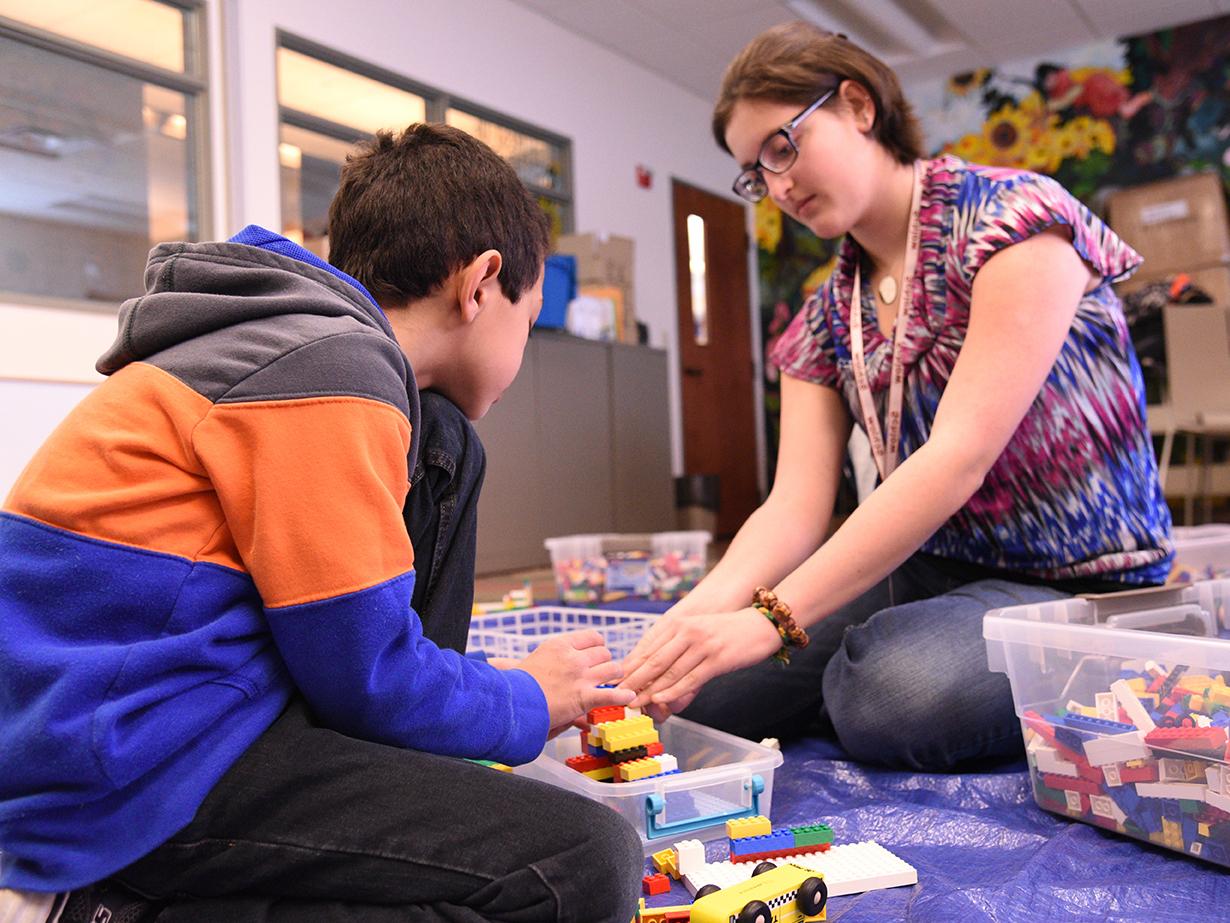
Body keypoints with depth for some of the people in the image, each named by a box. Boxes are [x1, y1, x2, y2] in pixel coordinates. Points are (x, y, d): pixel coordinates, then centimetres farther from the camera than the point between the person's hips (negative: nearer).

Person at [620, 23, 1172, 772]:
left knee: (892, 691, -35)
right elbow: (796, 507, -5)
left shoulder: (1015, 218, -13)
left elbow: (958, 458, -24)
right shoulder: (826, 320, 7)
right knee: (698, 689, -12)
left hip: (1078, 587, -5)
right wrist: (698, 612, -26)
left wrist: (773, 617, -31)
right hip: (927, 573, 5)